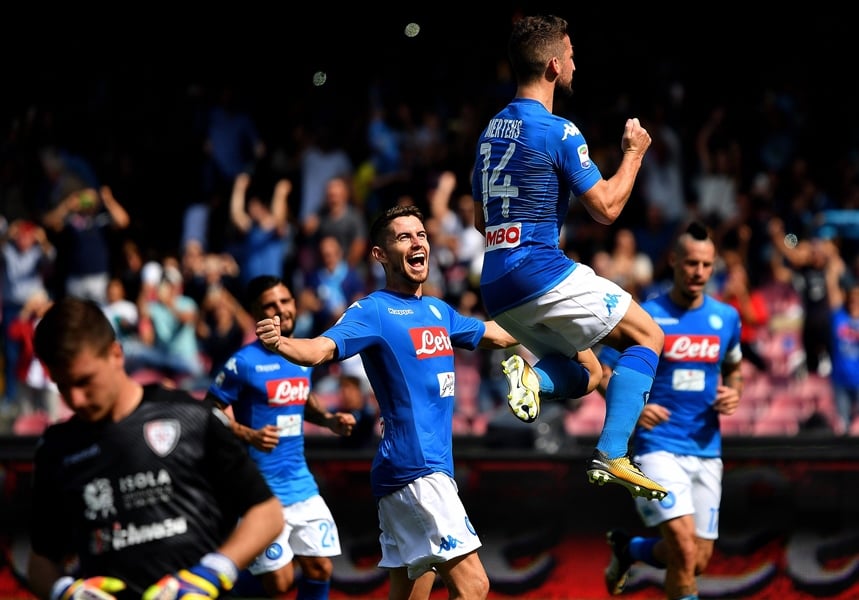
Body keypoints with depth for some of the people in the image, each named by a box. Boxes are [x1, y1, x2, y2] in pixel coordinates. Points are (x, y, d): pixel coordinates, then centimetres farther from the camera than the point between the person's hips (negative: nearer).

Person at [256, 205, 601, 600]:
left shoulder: (439, 311, 16)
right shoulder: (374, 311, -8)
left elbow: (495, 334, 34)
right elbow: (321, 348, -24)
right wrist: (279, 343, -45)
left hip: (433, 469, 8)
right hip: (415, 469, -8)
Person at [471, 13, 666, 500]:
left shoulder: (492, 130, 15)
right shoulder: (558, 132, -11)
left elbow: (481, 219, 22)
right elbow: (607, 207, -9)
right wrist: (634, 153, 6)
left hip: (497, 287, 8)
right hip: (543, 272, -8)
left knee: (578, 373, 23)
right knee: (647, 336, 5)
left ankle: (532, 375, -11)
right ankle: (611, 456, -9)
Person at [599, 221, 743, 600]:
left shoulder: (726, 317, 7)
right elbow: (603, 371, -1)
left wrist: (733, 393, 1)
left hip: (707, 451, 5)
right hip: (658, 446, -5)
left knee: (700, 560, 8)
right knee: (685, 548, -21)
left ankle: (629, 549, 37)